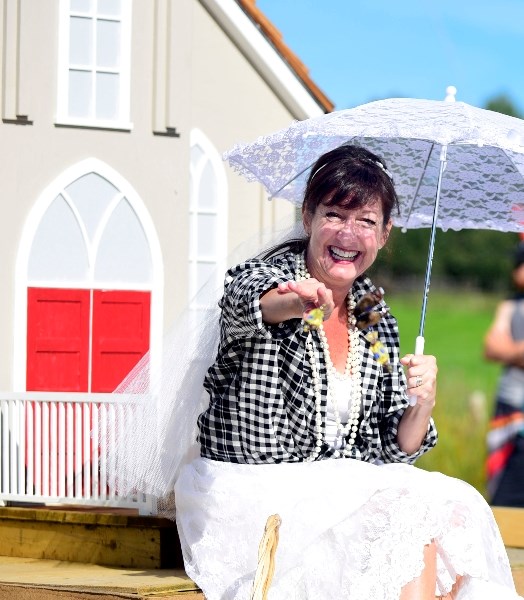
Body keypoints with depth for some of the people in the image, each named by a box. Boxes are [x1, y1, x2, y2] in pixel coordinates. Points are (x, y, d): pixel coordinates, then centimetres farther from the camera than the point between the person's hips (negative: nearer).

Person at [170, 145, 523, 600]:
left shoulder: (377, 323, 12)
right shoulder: (266, 275, -4)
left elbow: (395, 450, 12)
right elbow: (251, 300, -32)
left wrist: (423, 404, -11)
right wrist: (295, 302, -56)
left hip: (346, 487, 5)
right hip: (256, 493, -5)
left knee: (457, 507, -22)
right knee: (411, 511, -27)